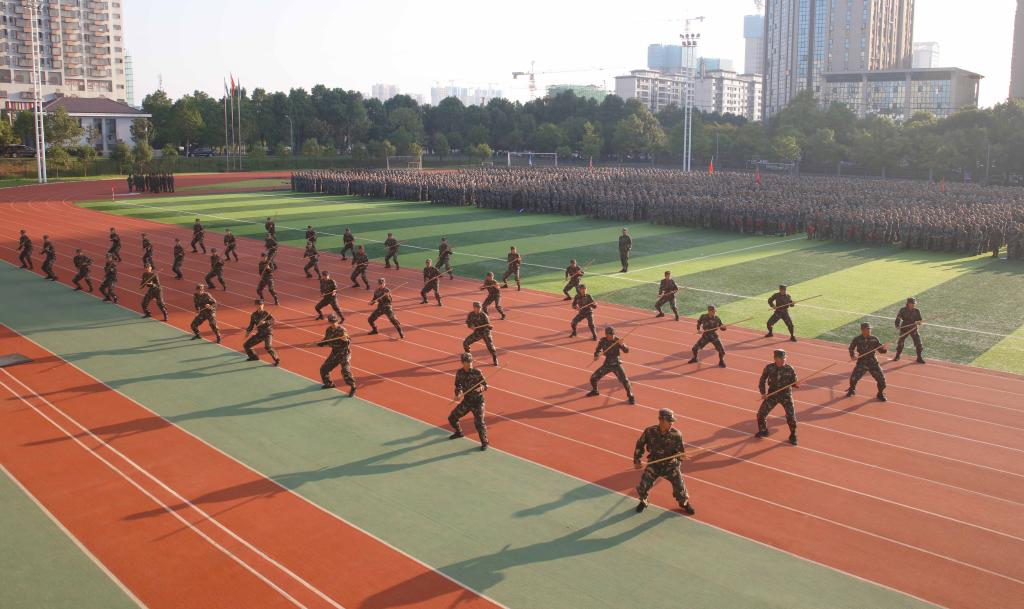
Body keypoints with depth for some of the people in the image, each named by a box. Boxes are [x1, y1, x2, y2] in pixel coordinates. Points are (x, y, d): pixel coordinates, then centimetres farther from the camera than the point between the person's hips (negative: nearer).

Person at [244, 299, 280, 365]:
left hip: (267, 333, -6)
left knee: (268, 347, -30)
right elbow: (251, 325, 7)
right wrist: (248, 331, -9)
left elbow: (273, 320, -28)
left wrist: (265, 322, -43)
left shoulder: (266, 313, -13)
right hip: (259, 334, 6)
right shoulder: (254, 315, 1)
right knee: (246, 345, 7)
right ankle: (254, 357, 31)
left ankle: (277, 360, -12)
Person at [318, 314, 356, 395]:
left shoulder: (342, 330, -19)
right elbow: (326, 341, 15)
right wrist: (318, 344, -3)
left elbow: (349, 342, -27)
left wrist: (346, 339, -49)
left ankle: (353, 388, -9)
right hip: (335, 353, 7)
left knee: (345, 371, -24)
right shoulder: (329, 330, 1)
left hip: (344, 353, -7)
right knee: (323, 369, 12)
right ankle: (329, 383, 37)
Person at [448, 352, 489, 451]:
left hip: (477, 401, -5)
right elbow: (458, 385, 10)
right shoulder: (459, 373, -4)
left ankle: (485, 442, 1)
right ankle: (459, 432, 41)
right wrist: (457, 394, -8)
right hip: (466, 401, 5)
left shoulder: (477, 373, -16)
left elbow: (485, 385, -11)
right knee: (452, 417, 11)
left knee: (479, 422, -19)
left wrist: (482, 388, -33)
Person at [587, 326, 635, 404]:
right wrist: (596, 356, -17)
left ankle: (630, 396, 6)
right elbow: (598, 350, 4)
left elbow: (626, 350, -23)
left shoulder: (617, 341, -16)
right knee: (593, 377, 3)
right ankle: (594, 391, 33)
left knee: (624, 380, -15)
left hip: (616, 364, -3)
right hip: (607, 364, 3)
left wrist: (622, 345, -43)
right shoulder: (602, 341, -9)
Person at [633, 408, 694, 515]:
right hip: (654, 464, 0)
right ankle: (643, 502, 25)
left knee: (679, 485, -7)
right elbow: (640, 445, 1)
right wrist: (637, 461, 0)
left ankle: (684, 503, 28)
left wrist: (681, 455, -29)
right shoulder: (650, 431, -15)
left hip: (670, 465, 0)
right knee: (643, 485, -10)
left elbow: (681, 451, -6)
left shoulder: (676, 434, -15)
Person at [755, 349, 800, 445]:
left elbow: (794, 382, -2)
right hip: (772, 394, 2)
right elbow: (762, 381, 2)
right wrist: (763, 393, -10)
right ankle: (763, 431, 29)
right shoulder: (769, 368, -8)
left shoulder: (789, 369, -10)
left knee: (791, 416, -12)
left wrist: (796, 384, -26)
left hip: (786, 395, -2)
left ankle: (793, 436, 14)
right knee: (761, 413, 0)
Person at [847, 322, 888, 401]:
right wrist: (852, 355, -8)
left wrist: (884, 348, -24)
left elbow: (880, 350, -2)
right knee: (853, 377, -8)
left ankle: (880, 394, 22)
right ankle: (852, 390, 26)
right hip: (861, 363, -1)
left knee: (881, 378, -4)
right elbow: (851, 348, 8)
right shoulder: (857, 339, -7)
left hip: (873, 363, 1)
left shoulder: (874, 339, -5)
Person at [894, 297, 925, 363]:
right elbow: (898, 318, -7)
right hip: (904, 328, -1)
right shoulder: (903, 310, -9)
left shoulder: (917, 311, -5)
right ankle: (897, 356, 29)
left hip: (913, 329, 1)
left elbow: (920, 320, -1)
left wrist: (918, 323, -24)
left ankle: (920, 358, 9)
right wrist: (897, 327, -20)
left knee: (918, 343, -5)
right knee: (900, 342, 8)